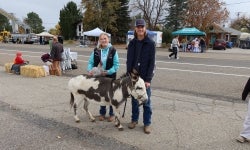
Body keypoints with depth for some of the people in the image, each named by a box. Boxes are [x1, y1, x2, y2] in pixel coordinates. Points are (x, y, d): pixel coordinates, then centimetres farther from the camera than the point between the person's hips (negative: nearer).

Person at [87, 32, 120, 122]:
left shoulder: (113, 50, -10)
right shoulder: (96, 50, -4)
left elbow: (116, 64, -11)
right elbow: (90, 62, -1)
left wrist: (108, 72, -22)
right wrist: (90, 70, -20)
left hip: (110, 76, -2)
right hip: (99, 76, 3)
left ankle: (111, 114, 26)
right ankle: (102, 113, 33)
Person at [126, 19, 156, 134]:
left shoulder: (150, 43, -5)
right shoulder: (132, 43, 5)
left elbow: (152, 62, -8)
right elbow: (129, 61, 5)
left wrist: (148, 79, -13)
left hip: (145, 77, -3)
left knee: (146, 101, 4)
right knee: (134, 100, 13)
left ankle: (147, 123, 17)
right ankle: (134, 120, 28)